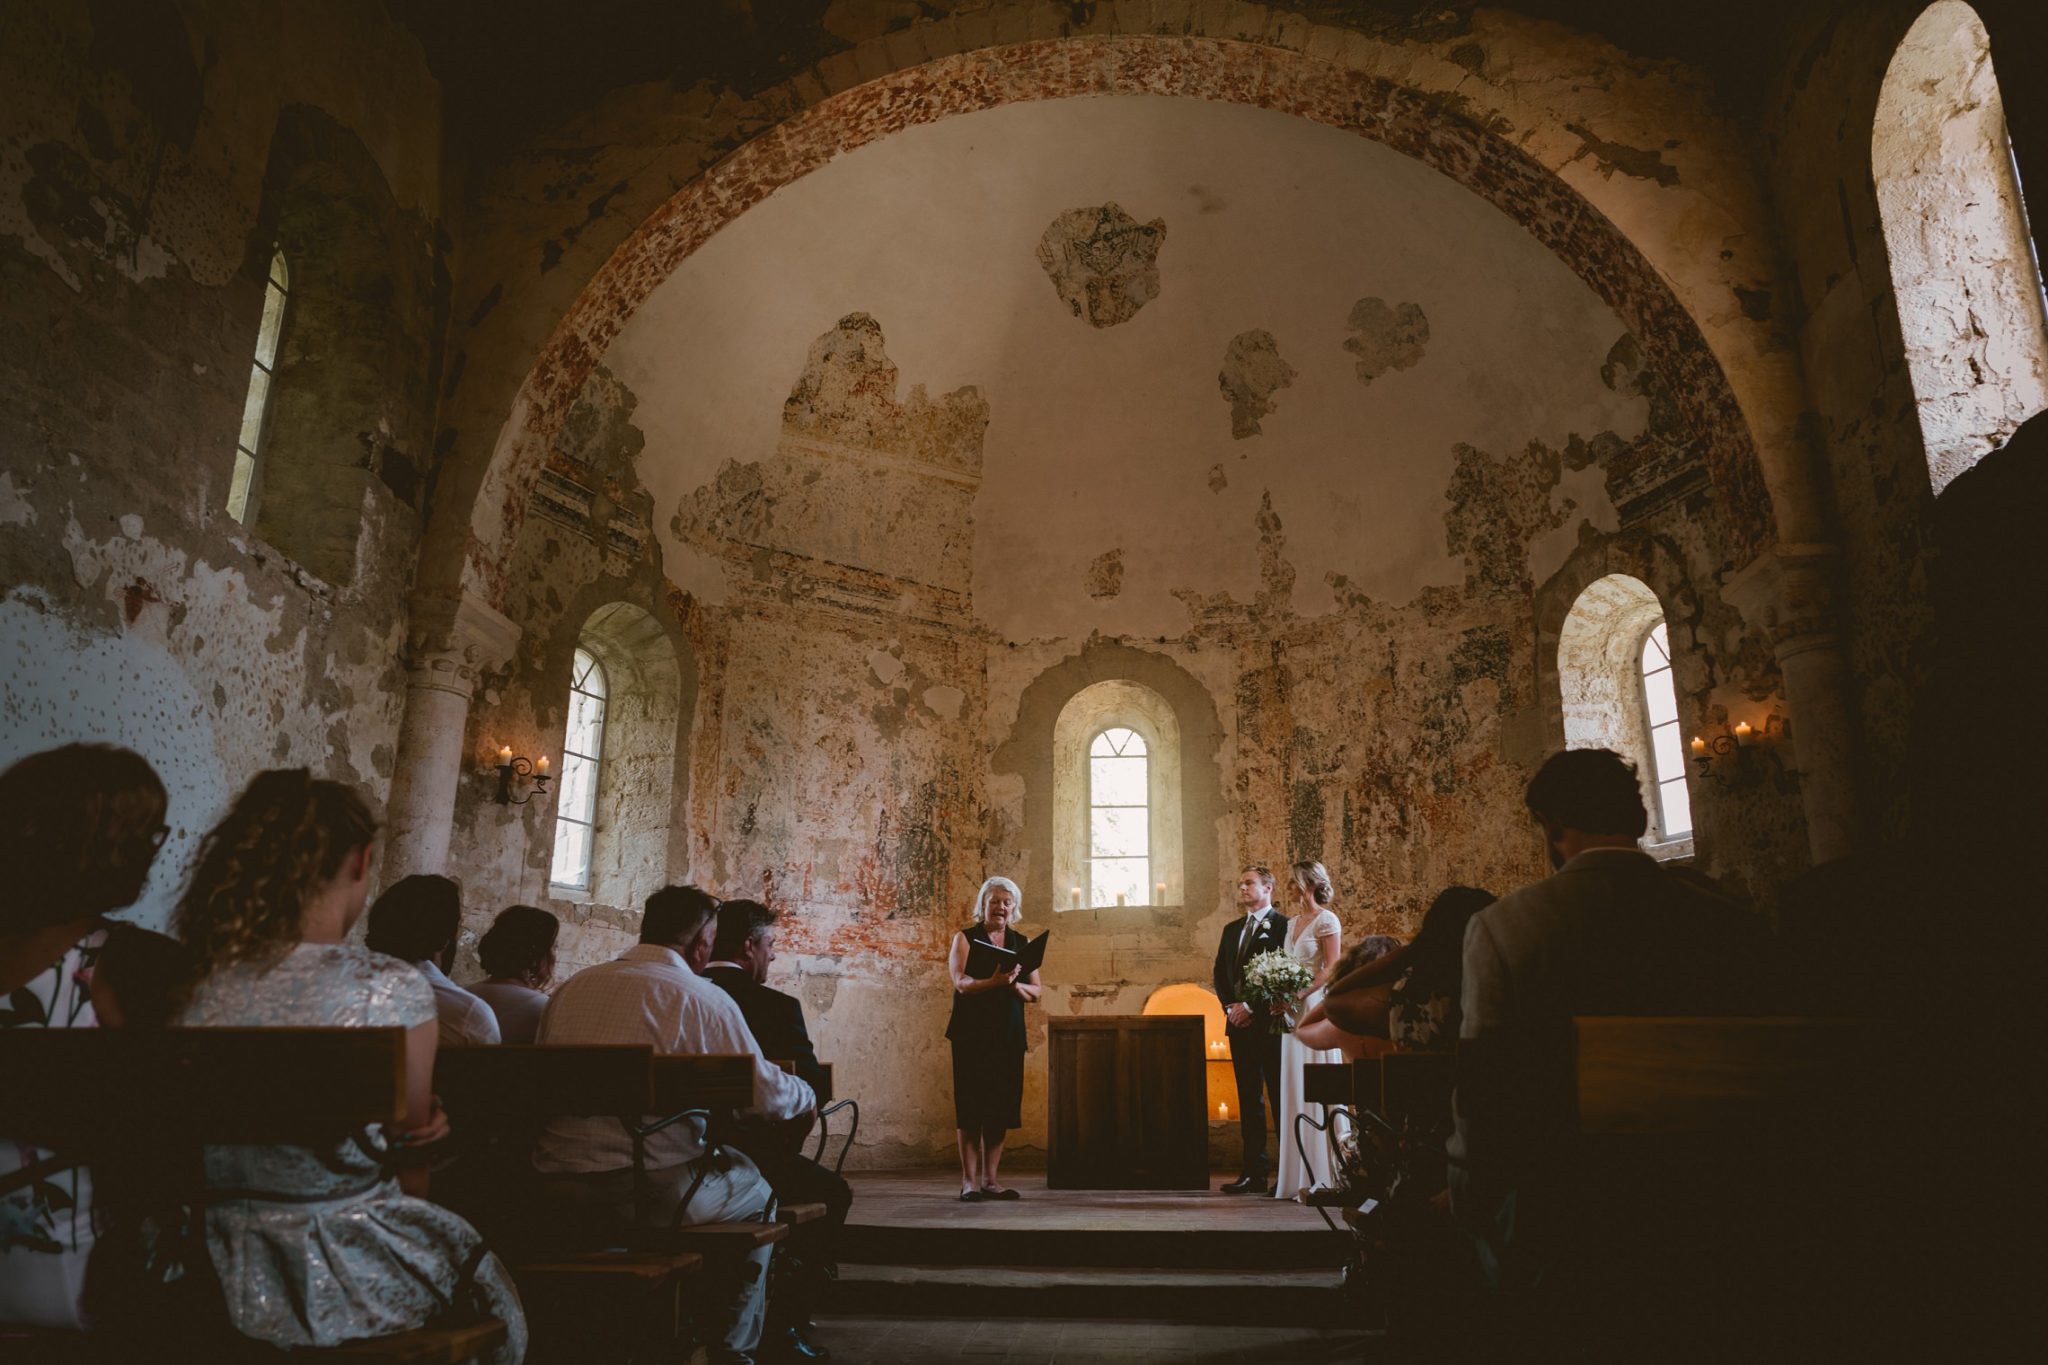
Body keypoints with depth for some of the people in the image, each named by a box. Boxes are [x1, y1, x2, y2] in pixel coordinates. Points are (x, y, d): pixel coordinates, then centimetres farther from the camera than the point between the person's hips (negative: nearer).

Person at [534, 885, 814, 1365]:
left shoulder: (570, 987, 7)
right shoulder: (703, 998, -11)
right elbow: (765, 1095, -8)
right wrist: (805, 1095, 15)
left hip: (559, 1193, 7)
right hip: (652, 1195, -6)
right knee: (757, 1192, 22)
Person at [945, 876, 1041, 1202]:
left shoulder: (1021, 943, 13)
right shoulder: (965, 938, 3)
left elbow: (1037, 991, 7)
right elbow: (961, 983, -12)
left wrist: (1014, 984, -13)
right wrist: (995, 981, -28)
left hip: (1009, 1035, 4)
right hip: (972, 1034, -4)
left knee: (1001, 1106, 3)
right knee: (971, 1106, -3)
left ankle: (990, 1180, 11)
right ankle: (969, 1181, 3)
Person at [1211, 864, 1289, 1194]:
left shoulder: (1283, 926, -5)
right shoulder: (1232, 929, 18)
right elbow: (1220, 973, 17)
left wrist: (1252, 1007, -14)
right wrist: (1230, 1007, 1)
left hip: (1270, 1023, -7)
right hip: (1239, 1025, 7)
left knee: (1280, 1099, -2)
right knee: (1249, 1100, 9)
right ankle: (1254, 1172, 13)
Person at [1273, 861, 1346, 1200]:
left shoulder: (1326, 920, -7)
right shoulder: (1292, 922, 16)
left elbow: (1331, 969, -13)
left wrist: (1299, 995, -20)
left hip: (1315, 1007, -8)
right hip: (1292, 1011, 8)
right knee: (1294, 1091, 7)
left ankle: (1323, 1175, 3)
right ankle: (1299, 1174, 13)